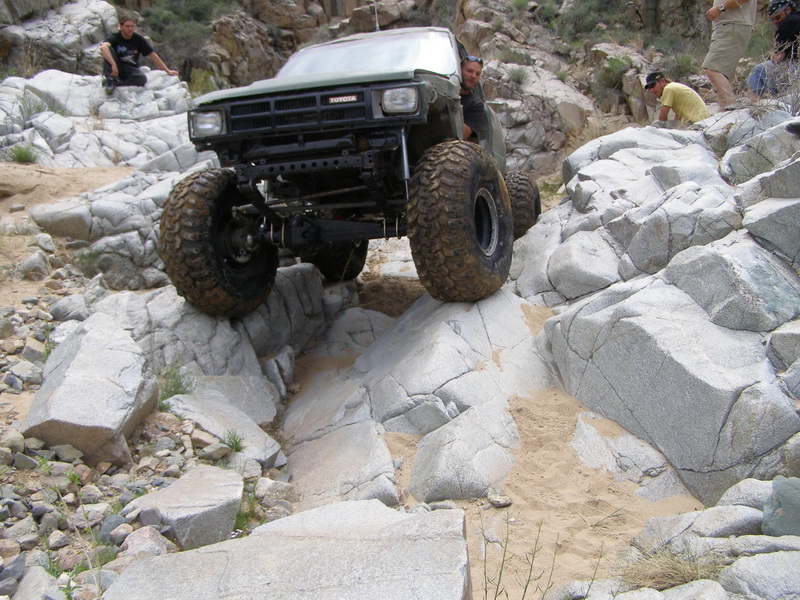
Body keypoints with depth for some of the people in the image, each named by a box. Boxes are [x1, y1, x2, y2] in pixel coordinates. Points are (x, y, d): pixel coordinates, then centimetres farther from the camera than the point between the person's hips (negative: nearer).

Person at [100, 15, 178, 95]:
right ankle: (110, 79, -30)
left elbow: (153, 55, 4)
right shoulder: (115, 37, -11)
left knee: (142, 78, -33)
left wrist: (168, 71, 4)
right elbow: (103, 47, -32)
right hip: (116, 68, -1)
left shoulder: (139, 39, -1)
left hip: (131, 69, 2)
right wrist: (113, 64, -49)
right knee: (109, 49, -27)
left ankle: (115, 83, -30)